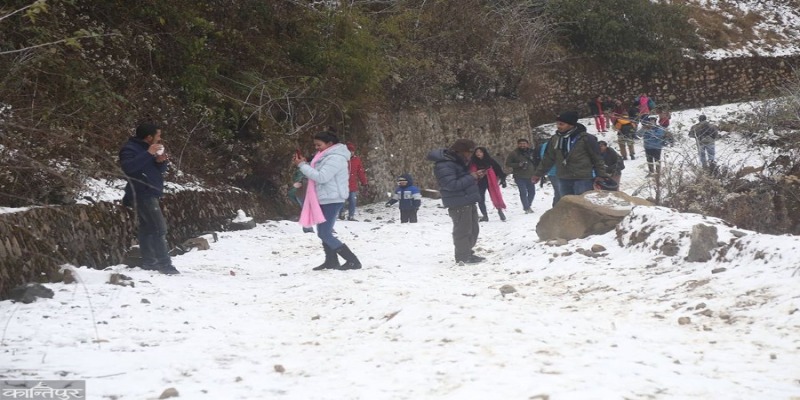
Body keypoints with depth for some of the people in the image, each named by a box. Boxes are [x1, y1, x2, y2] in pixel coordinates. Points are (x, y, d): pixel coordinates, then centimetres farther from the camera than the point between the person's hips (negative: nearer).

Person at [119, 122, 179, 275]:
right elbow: (128, 167, -31)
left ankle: (149, 262, 15)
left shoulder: (147, 148, 18)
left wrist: (161, 162, -2)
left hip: (150, 194, 10)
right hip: (142, 194, -10)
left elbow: (159, 170, 22)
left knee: (147, 228, 11)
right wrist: (148, 154, -32)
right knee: (159, 228, -15)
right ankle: (165, 264, -17)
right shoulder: (130, 149, -12)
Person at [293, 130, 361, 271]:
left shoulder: (335, 158, -19)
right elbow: (316, 174, 17)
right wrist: (305, 163, 3)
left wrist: (302, 165, -18)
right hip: (325, 199, 11)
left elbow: (321, 177, -25)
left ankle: (352, 261, -13)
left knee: (324, 234, -12)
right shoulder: (326, 156, 14)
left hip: (331, 200, -11)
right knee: (324, 232, 15)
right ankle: (331, 261, 24)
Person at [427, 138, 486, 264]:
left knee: (473, 230, 17)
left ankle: (467, 253, 28)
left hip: (468, 201, 10)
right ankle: (463, 257, 3)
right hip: (458, 204, -10)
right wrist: (471, 177, -20)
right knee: (463, 230, -6)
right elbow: (452, 184, -27)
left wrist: (475, 175, 7)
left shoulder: (457, 161, 13)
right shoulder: (444, 165, -20)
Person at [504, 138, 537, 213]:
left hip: (530, 176, 5)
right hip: (519, 177, -4)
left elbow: (537, 163, 18)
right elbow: (507, 163, -4)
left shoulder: (531, 152, 7)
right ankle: (527, 208, -4)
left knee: (532, 192, 10)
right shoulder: (514, 153, -3)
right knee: (523, 192, -11)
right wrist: (518, 165, -16)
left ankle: (527, 206, 28)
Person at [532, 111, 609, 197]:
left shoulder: (585, 138, -9)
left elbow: (597, 157, -5)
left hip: (583, 179, -6)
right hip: (563, 180, 6)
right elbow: (548, 158, 16)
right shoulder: (555, 139, 8)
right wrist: (538, 173, 16)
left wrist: (601, 175, -7)